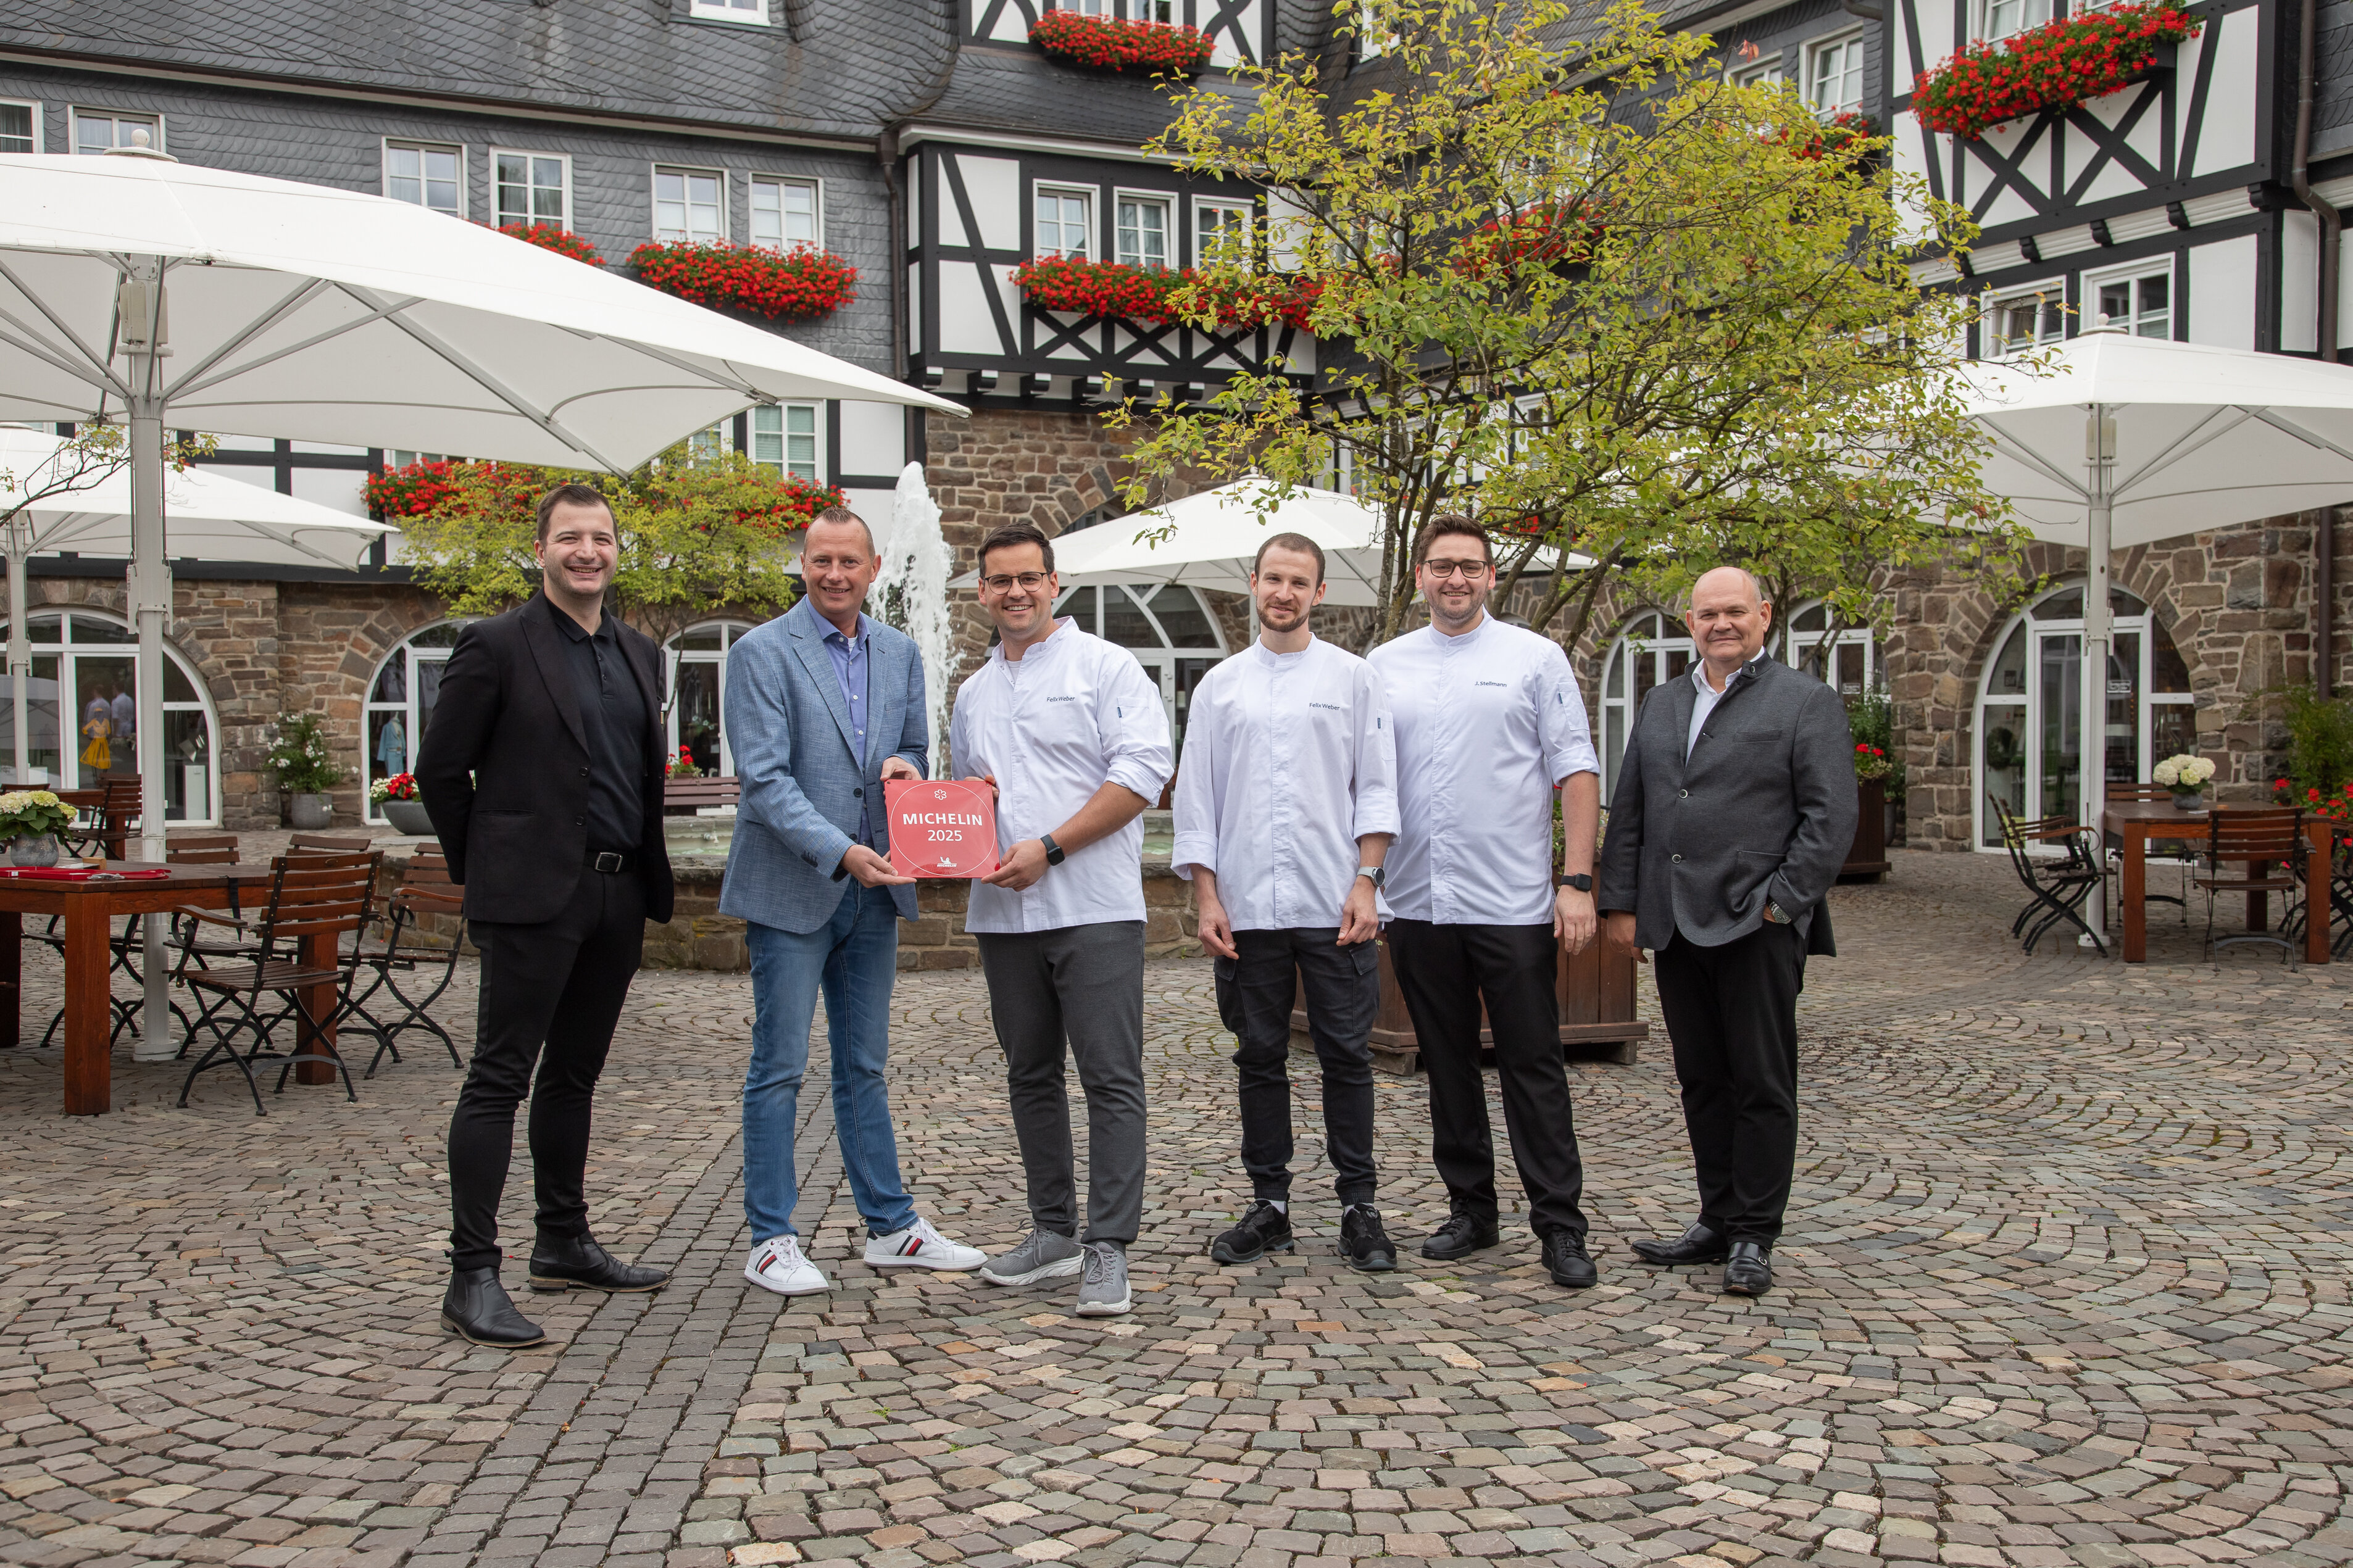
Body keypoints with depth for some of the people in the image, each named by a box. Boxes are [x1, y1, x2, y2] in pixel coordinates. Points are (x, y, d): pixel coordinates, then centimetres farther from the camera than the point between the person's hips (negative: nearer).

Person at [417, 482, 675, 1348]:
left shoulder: (640, 653, 13)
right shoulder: (496, 646, -6)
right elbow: (440, 771, -4)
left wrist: (647, 872, 14)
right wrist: (485, 873, 0)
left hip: (619, 891, 7)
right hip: (534, 895, -7)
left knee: (574, 1075, 16)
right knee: (500, 1078, -5)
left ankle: (565, 1245, 26)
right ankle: (473, 1276, -3)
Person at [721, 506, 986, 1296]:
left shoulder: (900, 653, 11)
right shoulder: (762, 652, -7)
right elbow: (764, 777, -14)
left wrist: (904, 766, -8)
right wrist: (840, 852, -24)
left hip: (874, 885, 5)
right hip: (791, 888, -5)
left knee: (865, 1066, 14)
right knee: (780, 1067, 1)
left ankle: (890, 1226, 22)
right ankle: (772, 1239, 11)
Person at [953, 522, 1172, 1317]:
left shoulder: (1104, 666, -1)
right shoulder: (973, 692, 19)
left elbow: (1142, 772, -12)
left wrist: (1048, 848, -16)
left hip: (1093, 908, -6)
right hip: (1004, 913, 7)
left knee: (1111, 1078, -7)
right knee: (1030, 1074, 12)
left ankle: (1109, 1248, -2)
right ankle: (1053, 1231, 22)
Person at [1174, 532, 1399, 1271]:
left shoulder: (1352, 678, 6)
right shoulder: (1219, 685, 10)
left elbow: (1377, 791, 3)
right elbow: (1196, 800, 9)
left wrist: (1366, 883, -7)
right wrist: (1207, 897, 1)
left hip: (1334, 905, -2)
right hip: (1247, 906, 2)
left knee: (1346, 1056, 1)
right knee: (1260, 1057, 7)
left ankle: (1358, 1207, 10)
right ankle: (1270, 1204, 17)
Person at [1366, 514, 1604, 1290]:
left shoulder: (1535, 658, 2)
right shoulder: (1385, 665, 10)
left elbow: (1576, 773, -1)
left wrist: (1578, 882, -9)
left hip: (1513, 904, -3)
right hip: (1419, 904, 3)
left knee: (1533, 1066, 0)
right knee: (1447, 1066, 11)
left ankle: (1560, 1226, 7)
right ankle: (1471, 1210, 24)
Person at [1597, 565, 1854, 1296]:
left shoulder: (1807, 702, 0)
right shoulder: (1661, 704, 17)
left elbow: (1831, 816, -6)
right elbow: (1628, 811, 16)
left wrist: (1782, 902, -12)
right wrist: (1621, 903, 9)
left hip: (1757, 926, -5)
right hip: (1677, 925, 5)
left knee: (1763, 1083, 0)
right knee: (1702, 1080, 10)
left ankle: (1754, 1236, 8)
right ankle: (1718, 1221, 19)